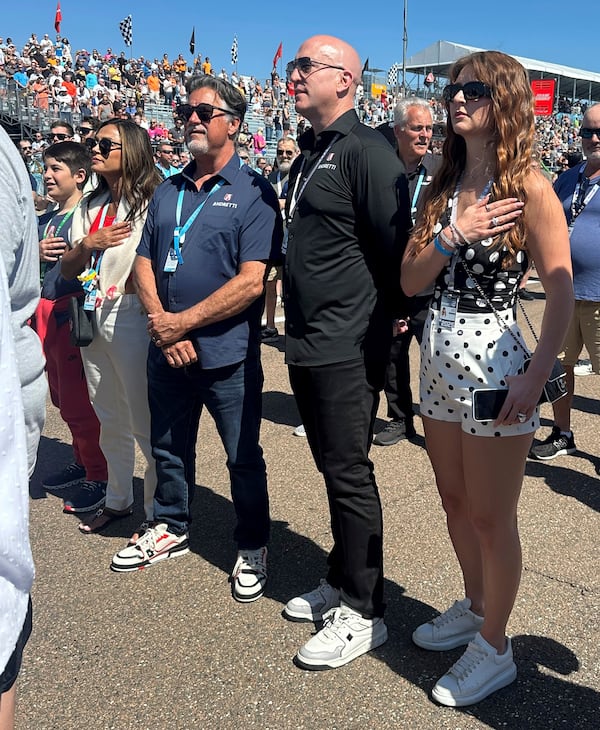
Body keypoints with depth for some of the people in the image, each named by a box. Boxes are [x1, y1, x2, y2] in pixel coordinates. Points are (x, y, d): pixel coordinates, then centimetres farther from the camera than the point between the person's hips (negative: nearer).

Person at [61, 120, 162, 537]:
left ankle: (159, 513, 9)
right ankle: (117, 499, 30)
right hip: (93, 319, 7)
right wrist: (88, 244, -4)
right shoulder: (91, 206, 16)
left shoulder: (150, 203, -6)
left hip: (131, 319, -7)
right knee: (109, 418, 16)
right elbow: (67, 268, 14)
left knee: (145, 422, -3)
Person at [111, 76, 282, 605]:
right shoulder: (168, 191, 11)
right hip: (166, 350, 6)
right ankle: (171, 530, 40)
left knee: (243, 457, 7)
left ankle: (252, 548, 26)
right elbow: (145, 263, 7)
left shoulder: (253, 193, -8)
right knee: (169, 448, 19)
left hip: (227, 354, -5)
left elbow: (252, 282, -17)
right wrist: (162, 327, -10)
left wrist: (183, 322, -17)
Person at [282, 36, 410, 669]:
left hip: (348, 348, -9)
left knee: (348, 474, -1)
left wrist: (382, 317, -5)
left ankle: (363, 612, 13)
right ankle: (341, 582, 33)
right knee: (334, 469, 17)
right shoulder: (308, 154, 16)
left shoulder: (366, 150, -12)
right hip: (307, 343, 9)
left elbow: (395, 248, -16)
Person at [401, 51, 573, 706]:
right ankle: (474, 608, 41)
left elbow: (561, 291, -12)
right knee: (455, 502, 20)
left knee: (490, 518, 5)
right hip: (438, 358, 7)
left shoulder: (527, 186, -9)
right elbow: (410, 280, 3)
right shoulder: (442, 187, 10)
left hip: (491, 360, -7)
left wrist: (536, 378, -20)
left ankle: (494, 647, 24)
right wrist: (451, 237, -13)